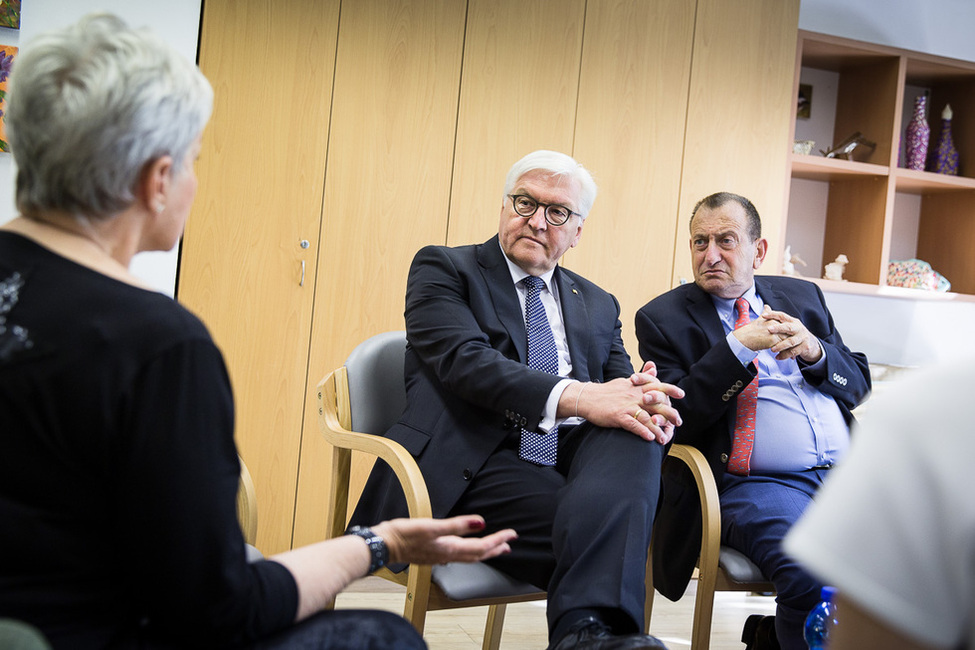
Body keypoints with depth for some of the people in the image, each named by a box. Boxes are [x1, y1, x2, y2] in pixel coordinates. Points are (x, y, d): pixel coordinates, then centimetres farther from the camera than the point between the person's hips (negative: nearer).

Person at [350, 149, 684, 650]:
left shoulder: (598, 305, 26)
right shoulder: (442, 268, 9)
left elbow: (621, 386, 15)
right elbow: (463, 360, -10)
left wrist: (644, 400, -14)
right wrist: (576, 397, -25)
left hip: (572, 463, 6)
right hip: (474, 468, -5)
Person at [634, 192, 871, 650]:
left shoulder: (802, 296, 20)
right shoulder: (663, 318, 6)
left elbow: (857, 383, 18)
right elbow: (673, 419, -5)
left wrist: (815, 351, -3)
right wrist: (740, 347, -13)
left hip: (847, 475, 5)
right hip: (753, 487, -5)